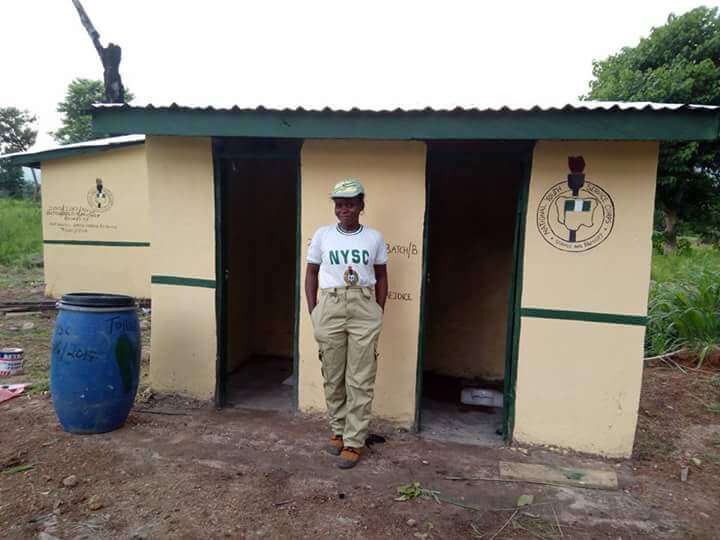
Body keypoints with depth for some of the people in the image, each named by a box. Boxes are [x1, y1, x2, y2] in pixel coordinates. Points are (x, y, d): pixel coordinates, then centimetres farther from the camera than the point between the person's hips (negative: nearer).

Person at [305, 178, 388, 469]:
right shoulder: (322, 235, 2)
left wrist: (379, 312, 4)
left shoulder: (374, 237, 2)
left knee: (360, 380, 2)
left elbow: (381, 277, 10)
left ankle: (354, 441, 14)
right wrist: (313, 312, 2)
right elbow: (311, 274, 8)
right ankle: (338, 430, 30)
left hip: (364, 308, 0)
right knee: (333, 376, 10)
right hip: (330, 307, 1)